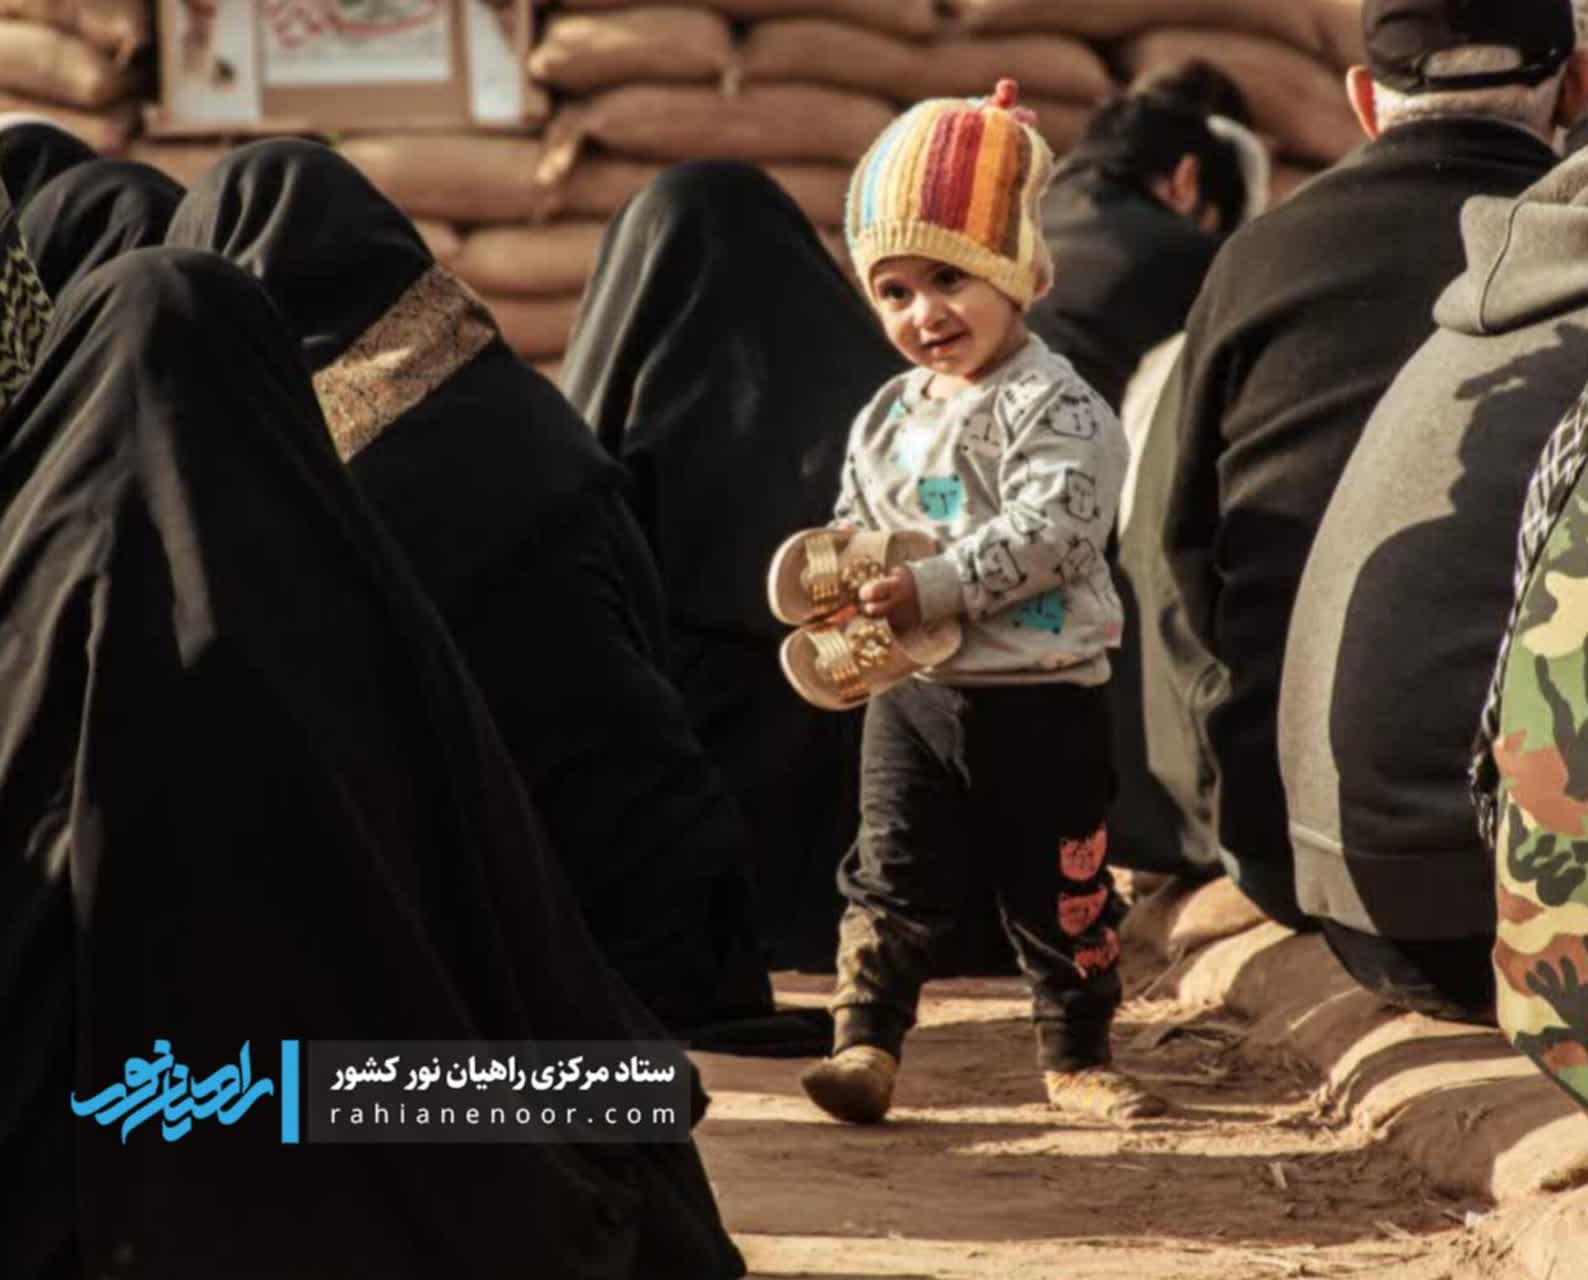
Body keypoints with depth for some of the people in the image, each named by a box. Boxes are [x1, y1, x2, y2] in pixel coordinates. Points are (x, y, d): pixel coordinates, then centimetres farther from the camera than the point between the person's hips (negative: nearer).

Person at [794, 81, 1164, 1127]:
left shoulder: (1055, 406, -12)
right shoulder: (887, 421, 9)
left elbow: (1054, 530, -23)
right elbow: (852, 527, 17)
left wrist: (933, 587, -29)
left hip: (1044, 697, -4)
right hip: (913, 694, 4)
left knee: (1061, 890, 7)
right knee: (893, 878, 1)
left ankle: (1078, 1057, 20)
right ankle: (866, 1041, 5)